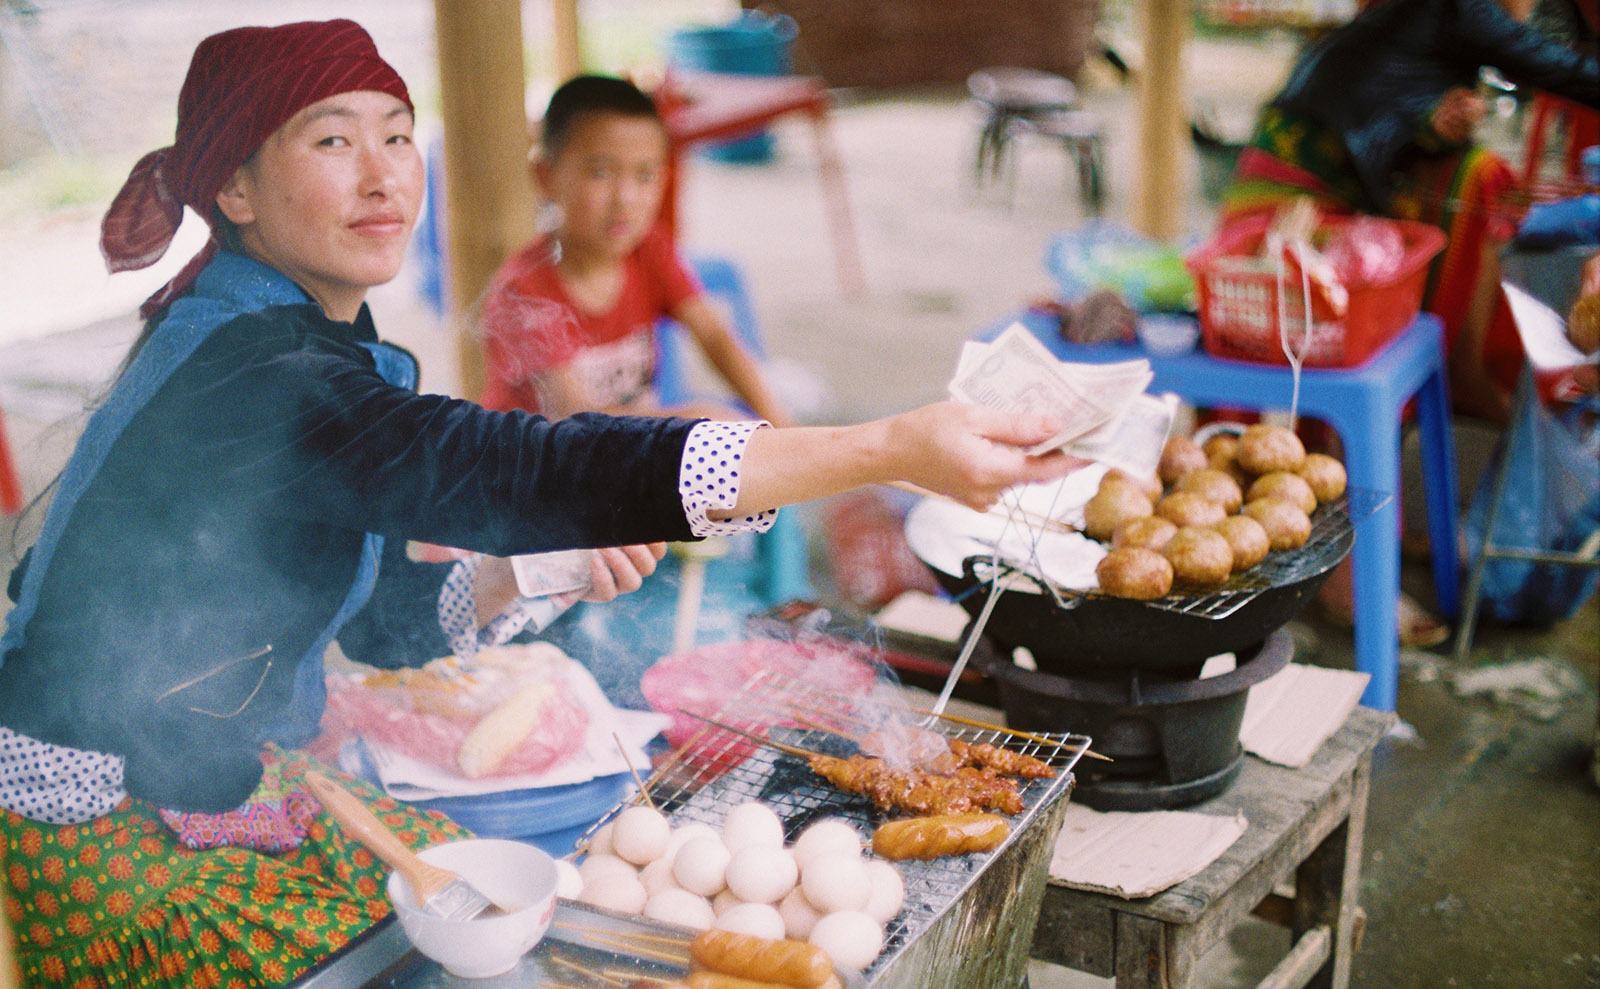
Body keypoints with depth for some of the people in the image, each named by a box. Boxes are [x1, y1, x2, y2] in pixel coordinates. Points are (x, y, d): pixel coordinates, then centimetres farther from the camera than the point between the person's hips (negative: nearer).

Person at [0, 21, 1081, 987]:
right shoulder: (252, 377, -27)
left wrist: (543, 567, -11)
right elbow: (507, 467, -41)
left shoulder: (319, 348, 4)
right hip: (111, 830, -8)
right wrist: (889, 448, -46)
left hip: (236, 782, 8)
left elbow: (392, 619, 9)